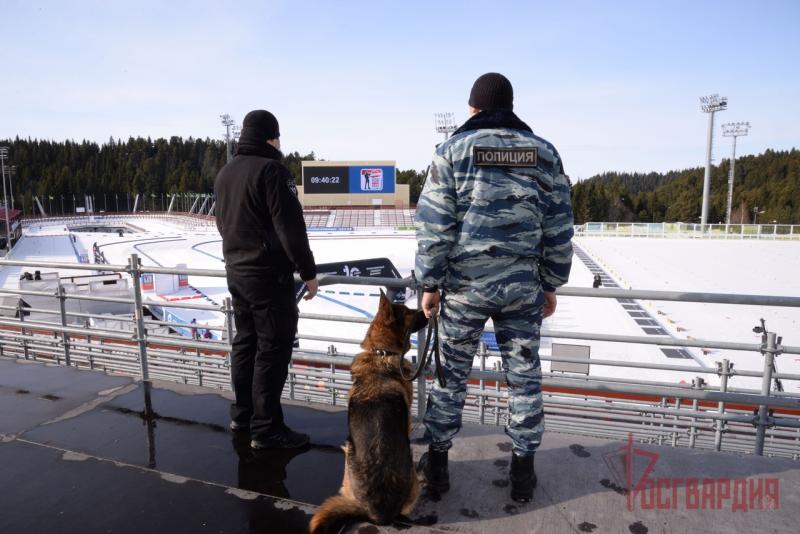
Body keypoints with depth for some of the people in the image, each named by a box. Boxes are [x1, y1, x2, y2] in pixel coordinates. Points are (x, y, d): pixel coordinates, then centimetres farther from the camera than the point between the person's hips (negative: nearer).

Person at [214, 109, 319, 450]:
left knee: (245, 343, 17)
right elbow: (290, 227, -19)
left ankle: (242, 414, 28)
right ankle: (266, 428, 3)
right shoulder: (271, 169, -14)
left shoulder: (225, 173, 14)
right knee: (273, 349, -3)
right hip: (269, 275, -9)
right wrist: (308, 271, -14)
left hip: (236, 272, 9)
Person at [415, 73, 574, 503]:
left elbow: (435, 226, -8)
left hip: (464, 285, -1)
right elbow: (558, 229, 4)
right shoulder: (544, 152, 5)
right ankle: (522, 472, 26)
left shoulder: (455, 149, -3)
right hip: (522, 287, 2)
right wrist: (551, 284, 12)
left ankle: (437, 463, 27)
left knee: (451, 373, 13)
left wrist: (430, 283, -1)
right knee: (524, 377, 14)